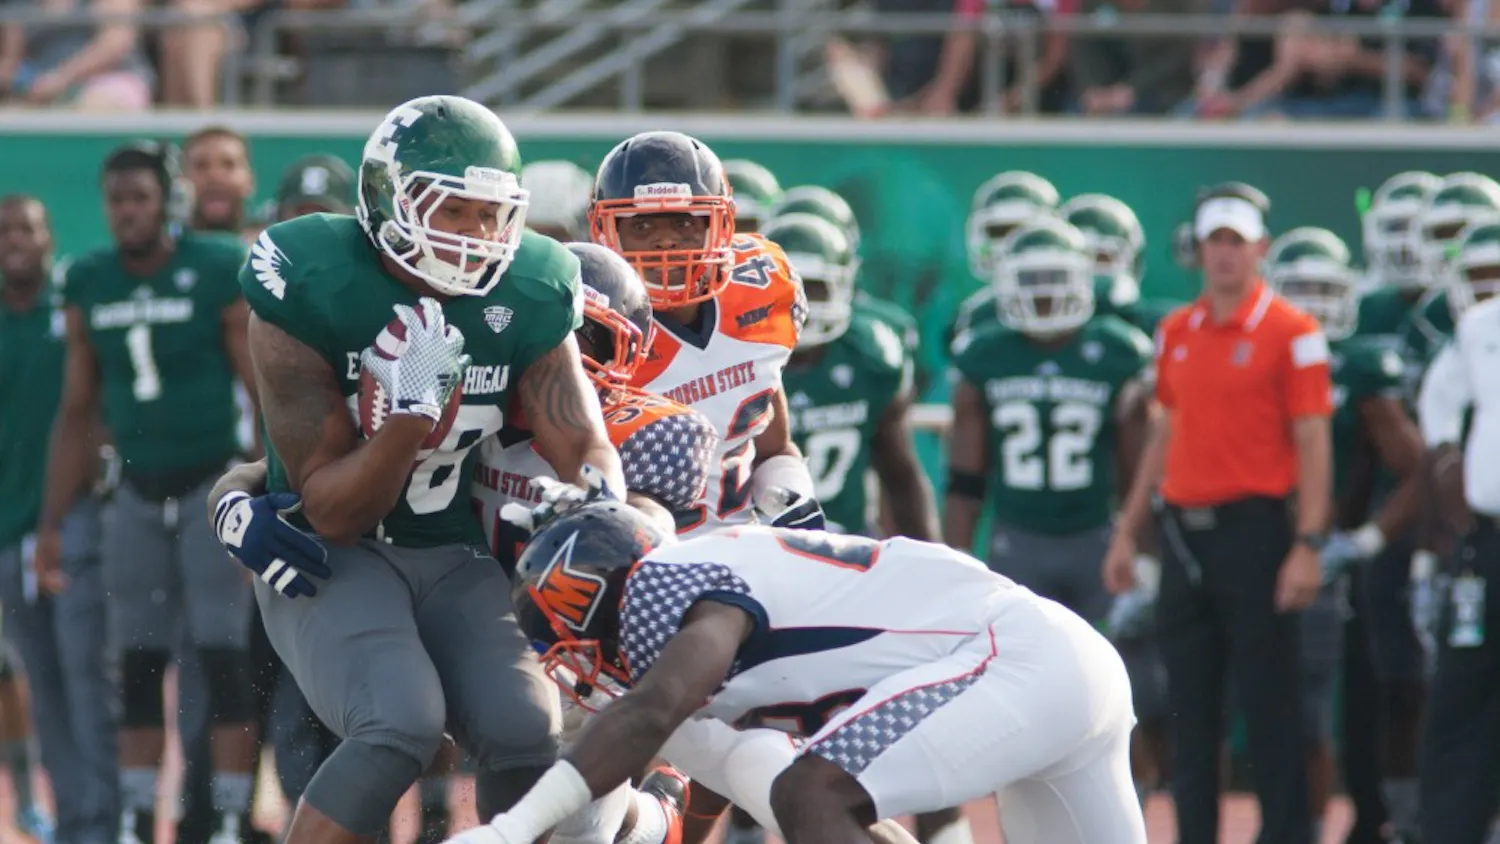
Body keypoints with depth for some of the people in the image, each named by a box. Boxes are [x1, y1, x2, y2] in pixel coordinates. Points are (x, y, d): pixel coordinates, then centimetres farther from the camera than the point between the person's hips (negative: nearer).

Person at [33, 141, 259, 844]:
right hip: (138, 490, 5)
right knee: (138, 666, 5)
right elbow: (78, 414, 12)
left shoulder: (218, 272, -11)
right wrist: (50, 525, 11)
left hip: (214, 483, -5)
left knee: (224, 661, -8)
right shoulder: (89, 285, 3)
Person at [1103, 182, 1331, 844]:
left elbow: (1312, 442, -8)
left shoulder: (1290, 334, -6)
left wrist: (1308, 545, -15)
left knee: (1270, 702, -4)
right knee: (1189, 707, 9)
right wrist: (1127, 531, 16)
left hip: (1254, 529, -6)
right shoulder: (1175, 333, 13)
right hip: (1184, 533, 6)